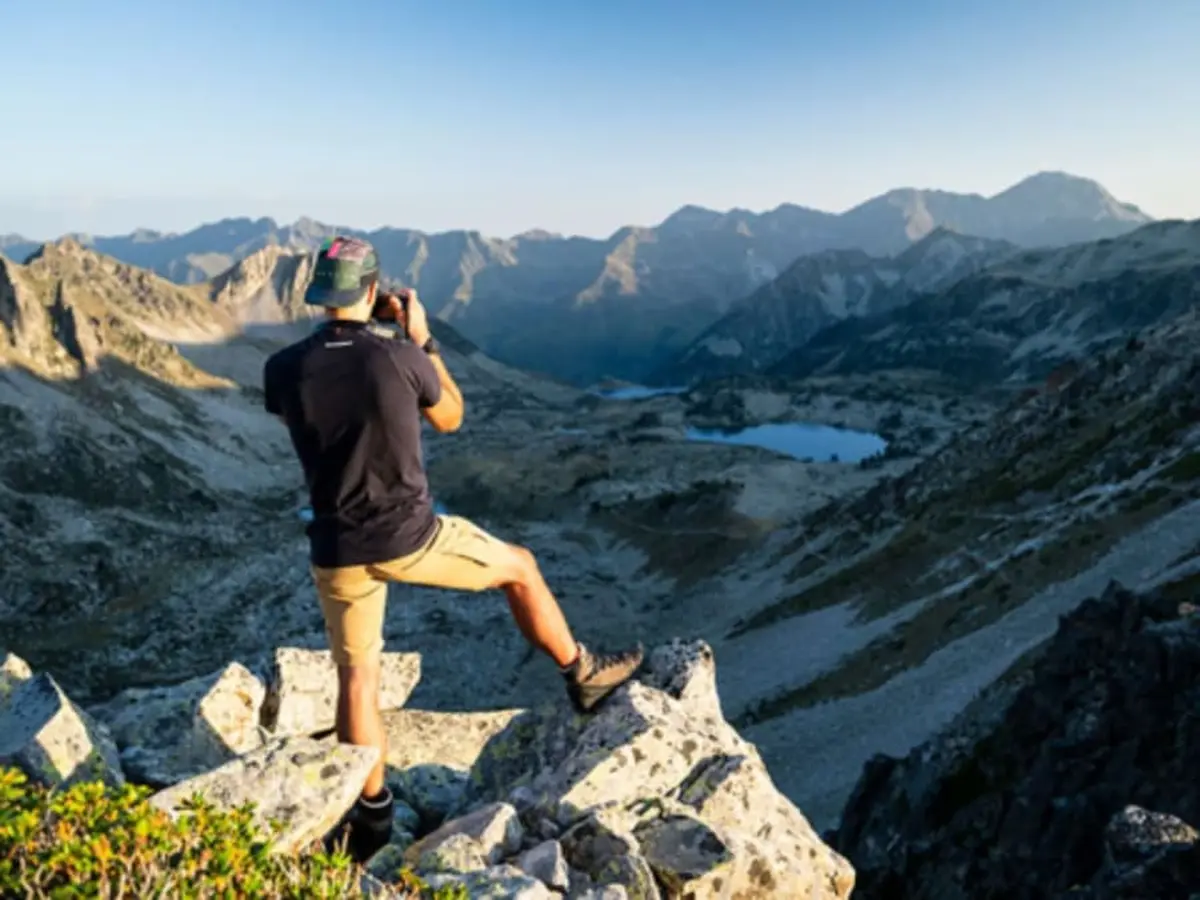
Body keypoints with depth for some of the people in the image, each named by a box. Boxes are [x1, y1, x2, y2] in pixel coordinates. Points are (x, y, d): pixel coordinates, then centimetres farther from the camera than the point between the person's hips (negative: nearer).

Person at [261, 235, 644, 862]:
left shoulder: (282, 370, -8)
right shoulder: (400, 357, -15)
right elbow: (450, 418, 4)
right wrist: (422, 338, 9)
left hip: (338, 553, 3)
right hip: (412, 538, -3)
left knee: (357, 678, 17)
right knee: (519, 568, 20)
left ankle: (371, 816, 27)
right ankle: (582, 676, 34)